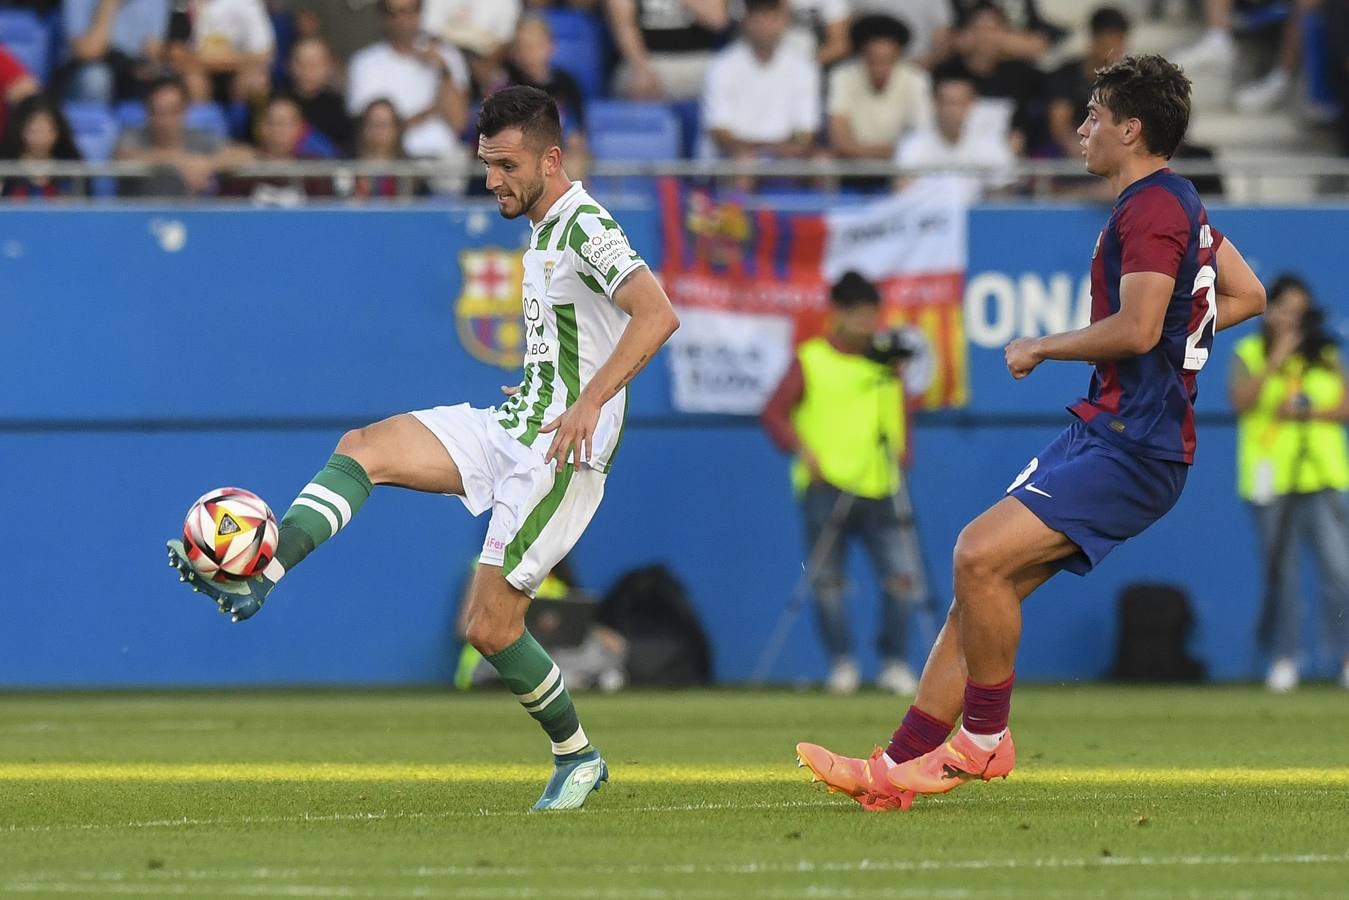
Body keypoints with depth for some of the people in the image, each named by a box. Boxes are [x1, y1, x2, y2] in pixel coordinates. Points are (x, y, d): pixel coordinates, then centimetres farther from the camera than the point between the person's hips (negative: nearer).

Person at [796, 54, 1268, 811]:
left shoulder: (1151, 208, -13)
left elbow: (1137, 327, -23)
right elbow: (1248, 296, 28)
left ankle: (984, 740, -8)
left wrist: (1043, 348, -9)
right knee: (982, 589, 5)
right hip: (1104, 436, 11)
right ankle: (895, 771, 5)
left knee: (980, 554, -22)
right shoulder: (1179, 203, 19)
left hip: (1131, 448, -11)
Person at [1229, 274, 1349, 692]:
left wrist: (1306, 412, -9)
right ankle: (1282, 660, 7)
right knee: (1279, 573, -1)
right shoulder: (1248, 354, 7)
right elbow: (1242, 401, -9)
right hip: (1270, 479, -1)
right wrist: (1276, 359, -13)